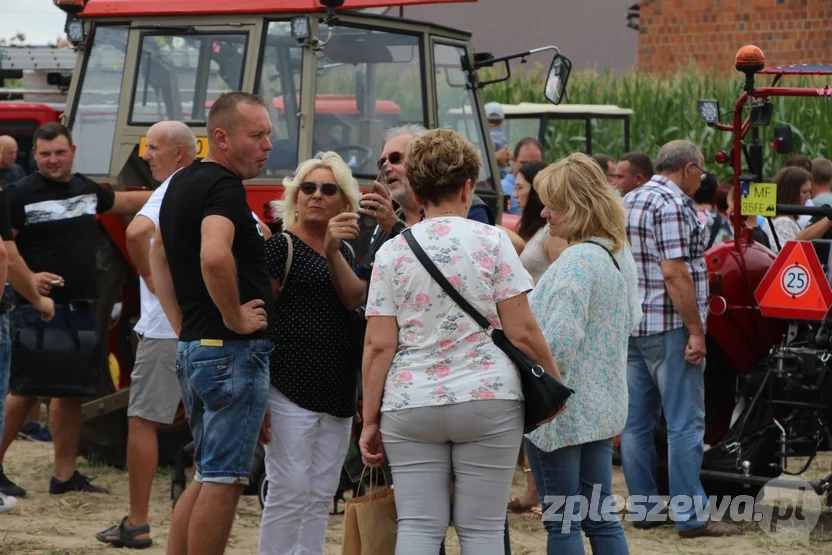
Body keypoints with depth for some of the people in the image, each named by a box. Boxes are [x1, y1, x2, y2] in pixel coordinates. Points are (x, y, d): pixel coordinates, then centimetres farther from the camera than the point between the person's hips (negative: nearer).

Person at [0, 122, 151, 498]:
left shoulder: (87, 189, 14)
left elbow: (126, 202, 31)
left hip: (80, 308, 7)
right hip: (38, 308, -7)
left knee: (71, 390, 9)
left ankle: (65, 475, 16)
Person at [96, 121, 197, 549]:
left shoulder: (174, 190, -12)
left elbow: (137, 231, -32)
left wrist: (148, 275, -16)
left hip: (168, 325, -8)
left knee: (143, 419, -2)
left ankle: (137, 524, -3)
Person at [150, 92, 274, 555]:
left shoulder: (182, 182, 16)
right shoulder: (224, 187, -15)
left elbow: (159, 256, 26)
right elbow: (214, 256, -34)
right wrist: (235, 318, -20)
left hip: (193, 347, 10)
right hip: (234, 351, -10)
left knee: (208, 476, 17)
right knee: (224, 480, -4)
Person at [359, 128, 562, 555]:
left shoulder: (391, 253, 3)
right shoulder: (491, 241, -2)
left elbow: (378, 346, 0)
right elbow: (522, 331, -4)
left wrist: (370, 421, 6)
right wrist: (553, 382, 11)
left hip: (410, 406, 1)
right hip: (487, 400, -1)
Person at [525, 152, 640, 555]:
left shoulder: (577, 260, -20)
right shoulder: (620, 254, 9)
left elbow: (557, 345, -25)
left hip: (562, 410, -9)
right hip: (604, 405, 9)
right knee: (601, 516, 13)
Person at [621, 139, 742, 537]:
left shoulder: (628, 202, 15)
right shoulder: (673, 204, -14)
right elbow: (674, 273, -21)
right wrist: (696, 331, -19)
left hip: (631, 326, 9)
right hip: (669, 327, -9)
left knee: (636, 422, 10)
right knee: (685, 424, -5)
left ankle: (643, 509, 16)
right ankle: (691, 517, -5)